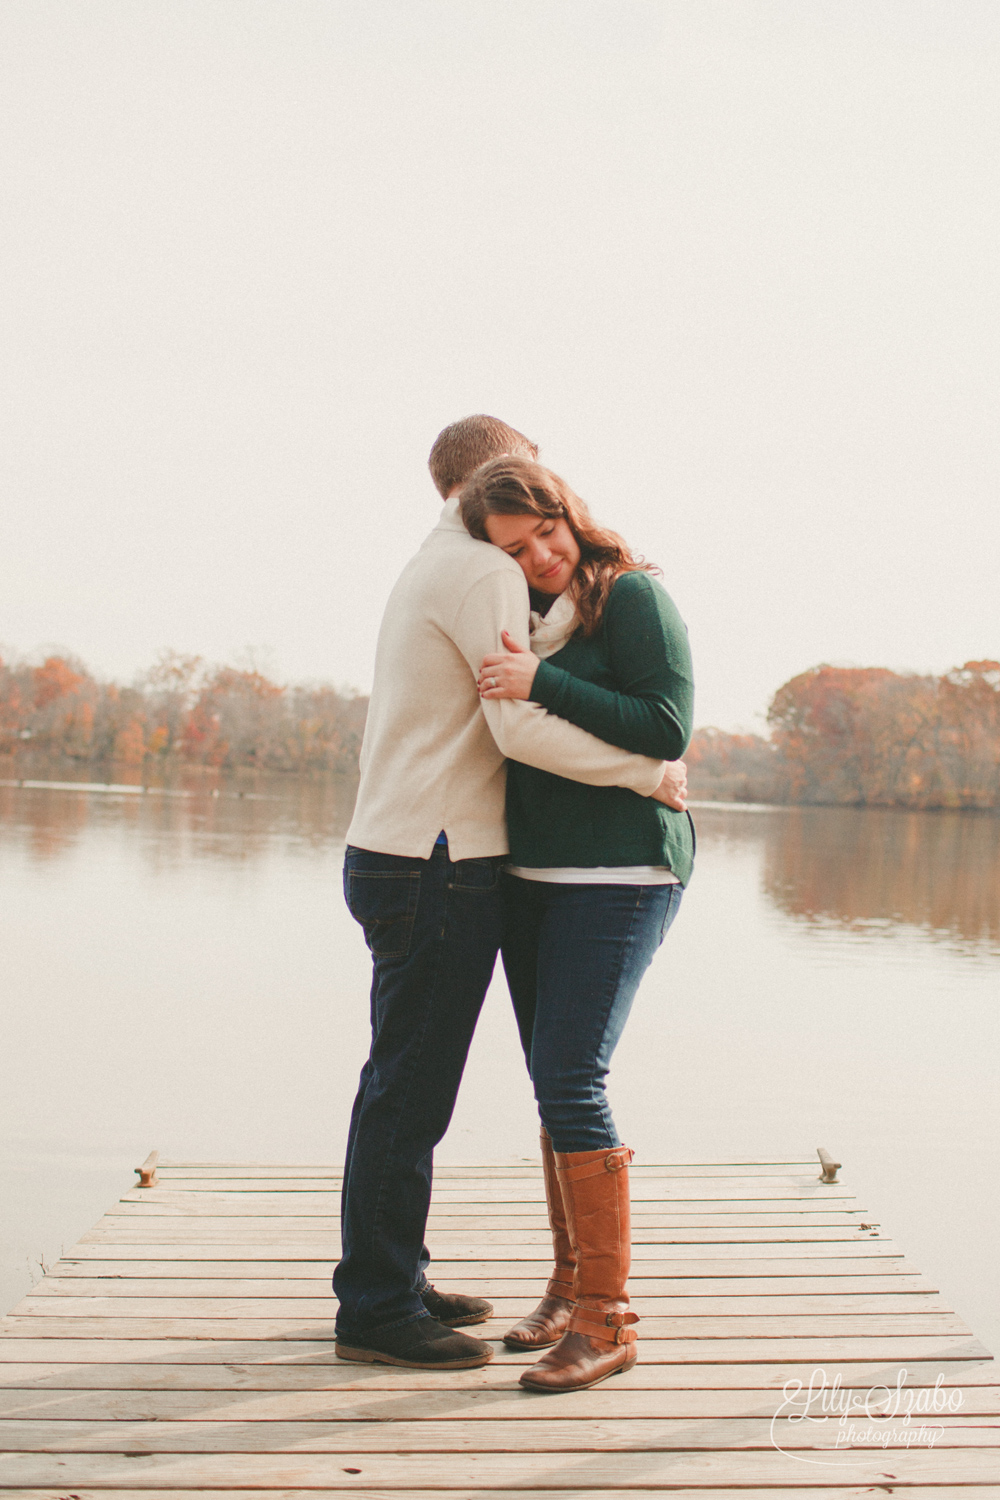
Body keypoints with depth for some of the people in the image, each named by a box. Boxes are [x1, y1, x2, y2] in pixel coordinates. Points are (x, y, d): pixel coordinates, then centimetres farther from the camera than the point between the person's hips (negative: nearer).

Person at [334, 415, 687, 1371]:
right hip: (440, 866, -10)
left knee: (405, 1084, 15)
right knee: (409, 1090, -5)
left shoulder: (434, 567, 22)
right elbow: (522, 727, -20)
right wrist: (650, 772, -13)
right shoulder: (483, 568, -11)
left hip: (394, 856, 10)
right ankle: (377, 1310, 2)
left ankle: (388, 1281, 25)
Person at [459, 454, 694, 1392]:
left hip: (619, 872, -7)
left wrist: (541, 686, -20)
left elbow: (667, 730, -17)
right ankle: (569, 1285, 23)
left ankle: (607, 1320, -6)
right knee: (555, 1085, 11)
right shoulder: (517, 615, 12)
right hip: (531, 874, 7)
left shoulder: (630, 595, -9)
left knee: (568, 1084, -13)